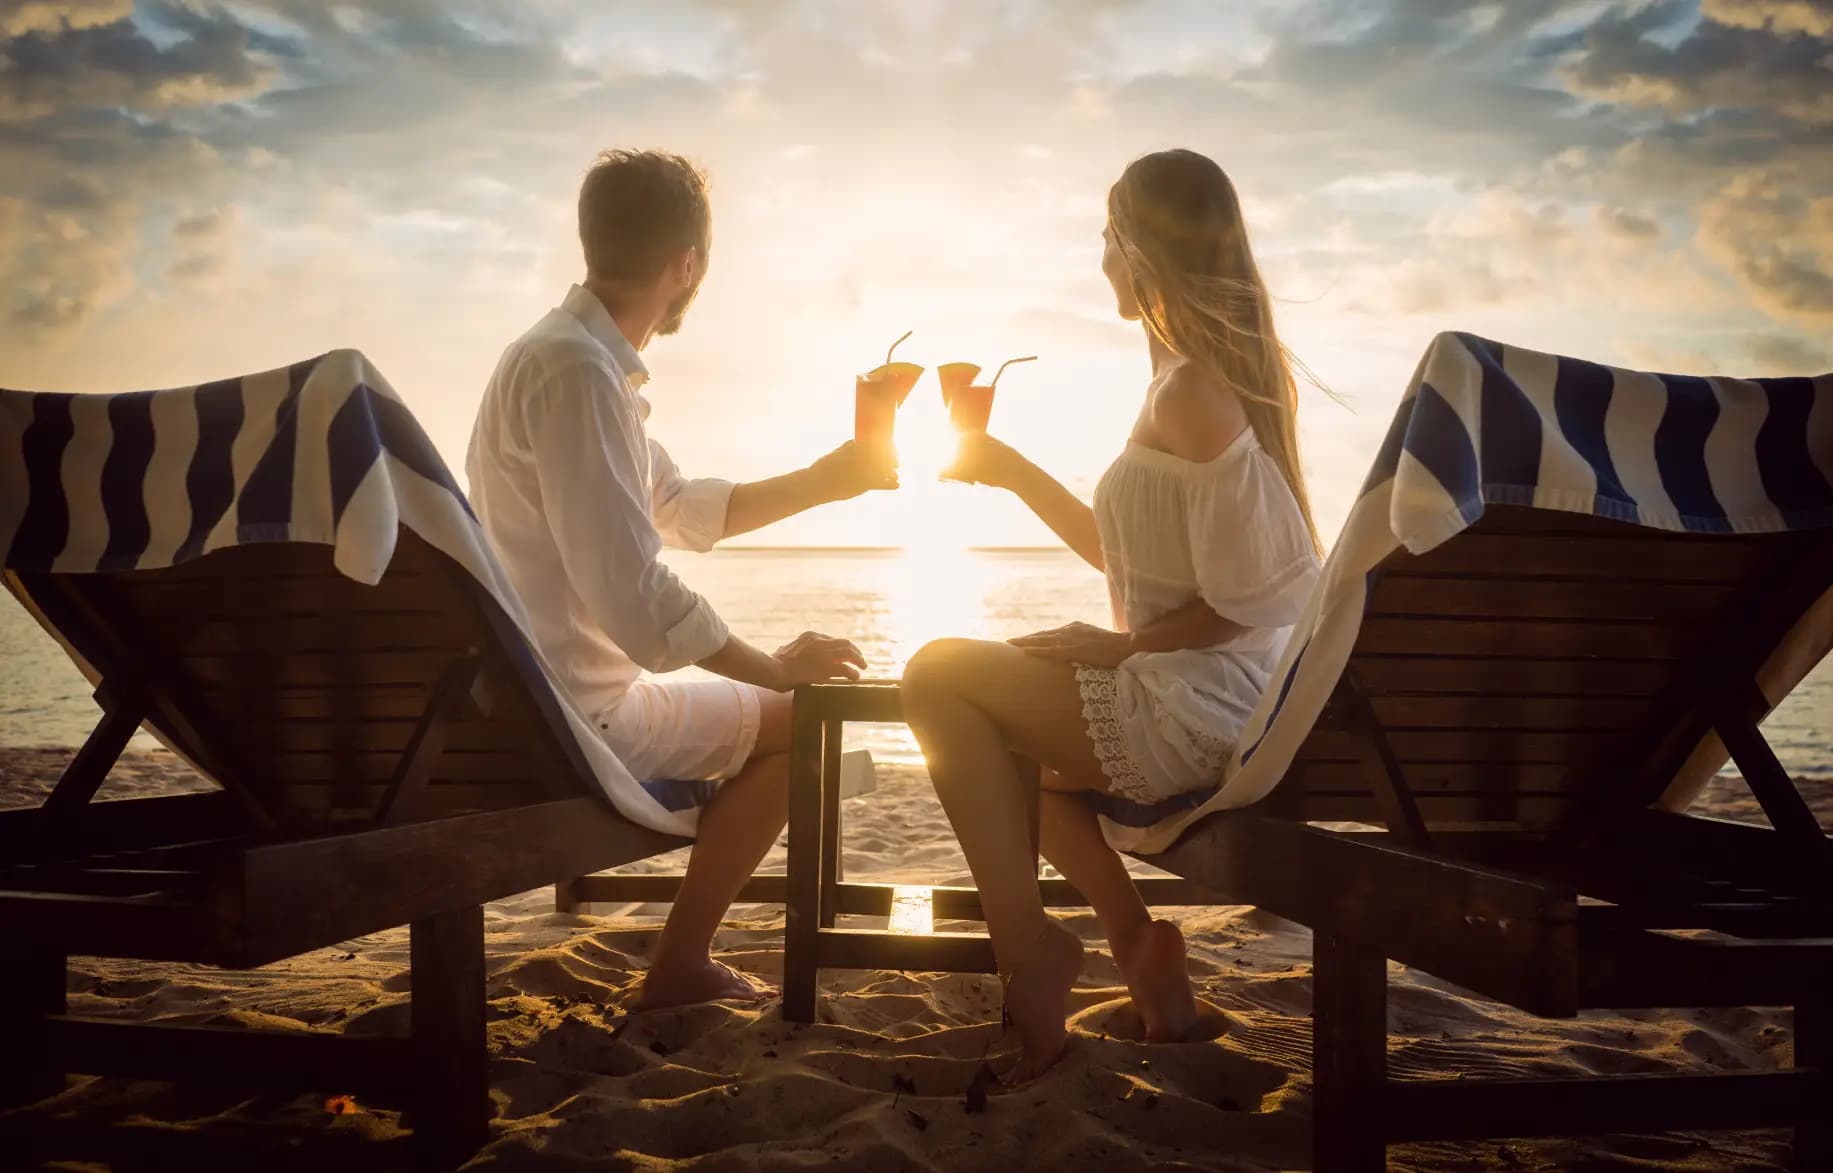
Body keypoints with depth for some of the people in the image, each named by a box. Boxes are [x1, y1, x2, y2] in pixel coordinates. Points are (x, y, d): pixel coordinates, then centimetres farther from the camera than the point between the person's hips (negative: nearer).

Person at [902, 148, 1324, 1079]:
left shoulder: (1190, 393, -18)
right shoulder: (1217, 373, 13)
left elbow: (1250, 598, -23)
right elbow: (1128, 554, 19)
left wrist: (1122, 645, -11)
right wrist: (1006, 467, 19)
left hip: (1195, 713, -10)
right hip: (1216, 706, 10)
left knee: (940, 676, -6)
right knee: (1013, 735, 25)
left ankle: (1025, 941, -3)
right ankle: (1149, 967, 20)